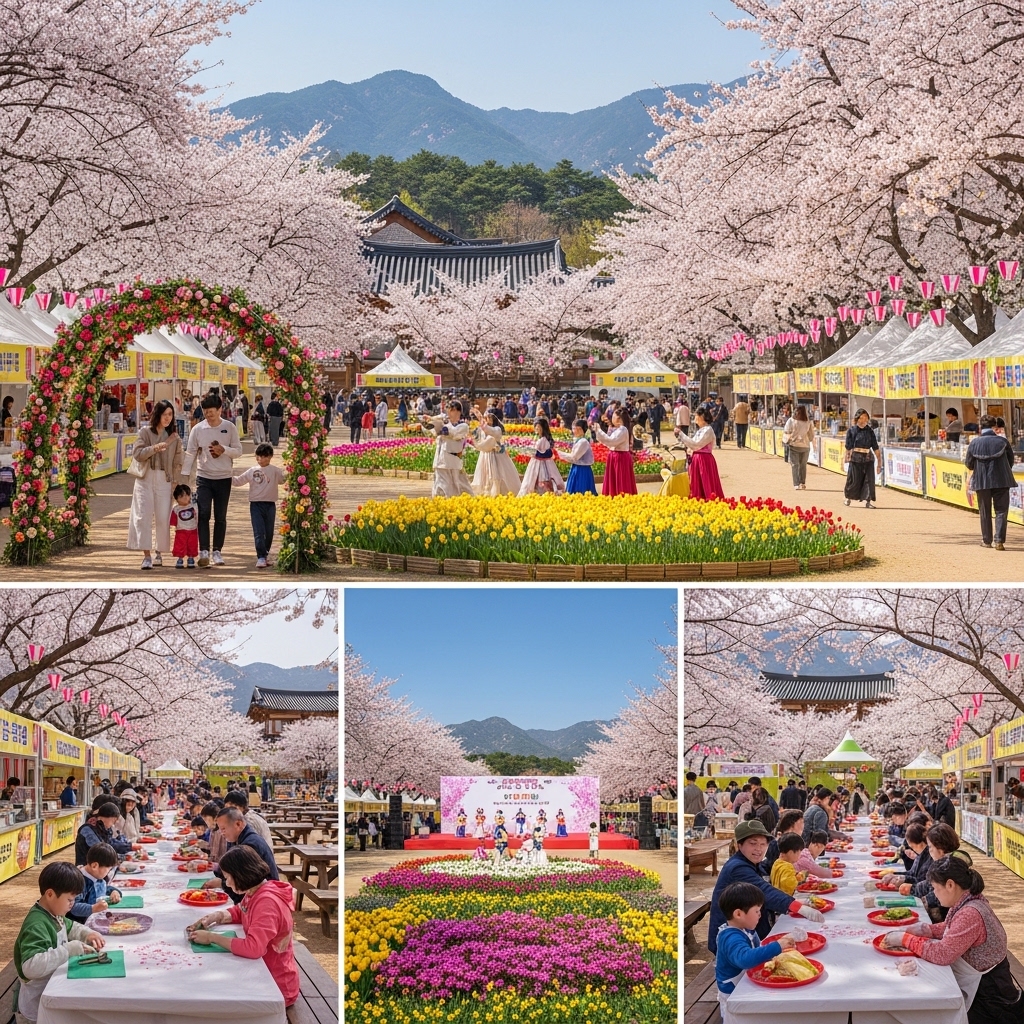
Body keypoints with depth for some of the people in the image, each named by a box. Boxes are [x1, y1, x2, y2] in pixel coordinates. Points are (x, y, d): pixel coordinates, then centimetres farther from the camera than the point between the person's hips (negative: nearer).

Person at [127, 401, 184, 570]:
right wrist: (154, 448, -20)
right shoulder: (145, 432, 3)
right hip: (145, 479, -1)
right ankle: (146, 555, -10)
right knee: (143, 516, -8)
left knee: (163, 517, 1)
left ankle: (159, 552, 16)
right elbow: (137, 454, -6)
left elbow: (178, 462, 8)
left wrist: (175, 481, 1)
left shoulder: (174, 436, 8)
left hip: (164, 480, 2)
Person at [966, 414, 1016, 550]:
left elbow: (969, 464, 3)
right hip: (1002, 480, -1)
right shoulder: (1003, 441, -5)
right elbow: (1011, 461, 5)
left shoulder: (975, 443, -4)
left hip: (982, 481, 1)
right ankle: (999, 540, -8)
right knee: (1001, 511, 3)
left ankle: (987, 540, 20)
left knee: (985, 512, 14)